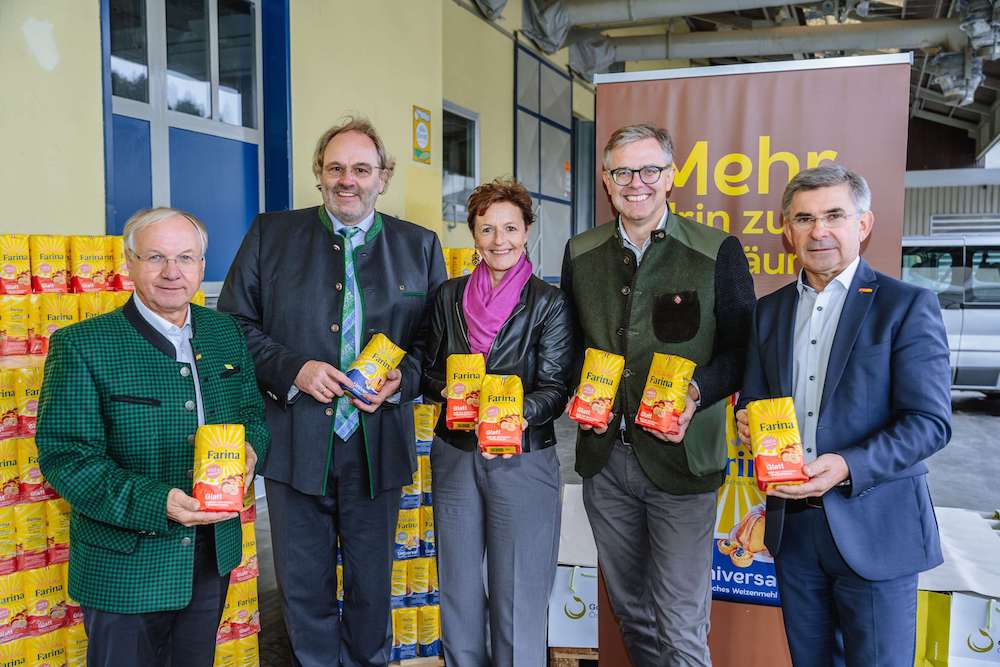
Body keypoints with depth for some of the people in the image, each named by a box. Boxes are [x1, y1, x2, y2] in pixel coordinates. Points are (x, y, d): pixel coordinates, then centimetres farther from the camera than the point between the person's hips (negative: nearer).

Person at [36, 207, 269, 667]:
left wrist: (249, 449, -15)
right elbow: (64, 456, -17)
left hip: (215, 555, 5)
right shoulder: (81, 345, -15)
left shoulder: (226, 332, 1)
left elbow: (253, 411, 9)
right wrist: (155, 504, -29)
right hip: (126, 566, -5)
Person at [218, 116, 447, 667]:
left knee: (371, 582, 18)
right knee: (303, 586, 14)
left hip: (377, 445, 1)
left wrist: (402, 378, -13)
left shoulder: (419, 246, 4)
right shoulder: (270, 234, 1)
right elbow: (234, 324, 0)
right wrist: (293, 370, -14)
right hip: (295, 442, 0)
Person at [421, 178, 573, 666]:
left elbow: (554, 389, -9)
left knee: (518, 597, 4)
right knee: (459, 591, 16)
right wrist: (451, 392, -12)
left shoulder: (549, 303, -4)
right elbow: (430, 372, 10)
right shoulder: (450, 296, 6)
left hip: (523, 458, -3)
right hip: (455, 456, 4)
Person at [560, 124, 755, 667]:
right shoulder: (580, 253, 5)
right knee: (630, 610, 22)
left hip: (680, 458, -4)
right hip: (603, 456, 4)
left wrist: (697, 394, -21)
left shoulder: (718, 252, -7)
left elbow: (741, 349, -3)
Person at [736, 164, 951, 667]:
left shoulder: (907, 305, -6)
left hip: (875, 529, -4)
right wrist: (748, 421, -9)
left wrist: (848, 467, -26)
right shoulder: (769, 310, 9)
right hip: (792, 525, 5)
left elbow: (930, 421, -12)